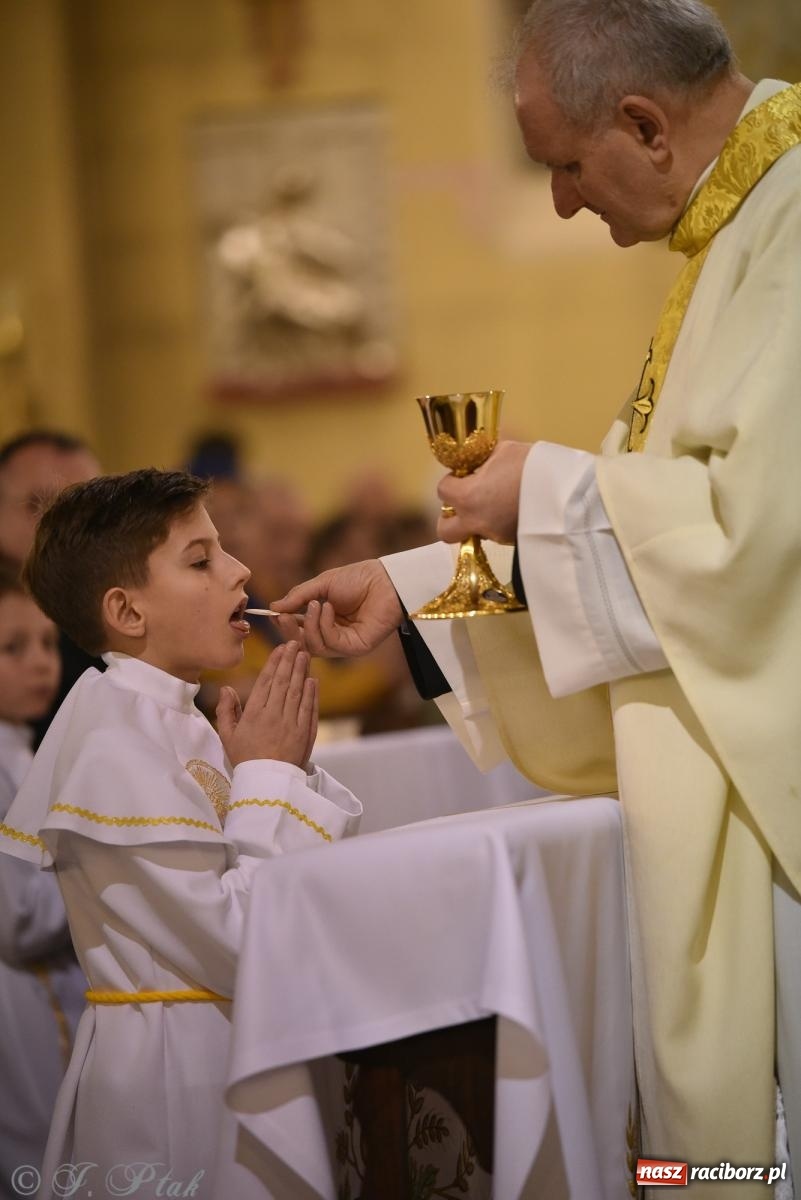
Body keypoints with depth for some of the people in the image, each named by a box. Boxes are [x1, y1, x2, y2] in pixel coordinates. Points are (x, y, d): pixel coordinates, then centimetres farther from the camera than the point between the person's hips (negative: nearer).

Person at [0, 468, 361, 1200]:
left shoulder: (175, 726, 10)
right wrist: (268, 777, -12)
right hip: (173, 1075, -9)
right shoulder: (117, 741, -18)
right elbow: (240, 946, -22)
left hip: (229, 1054, 9)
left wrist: (292, 765, -2)